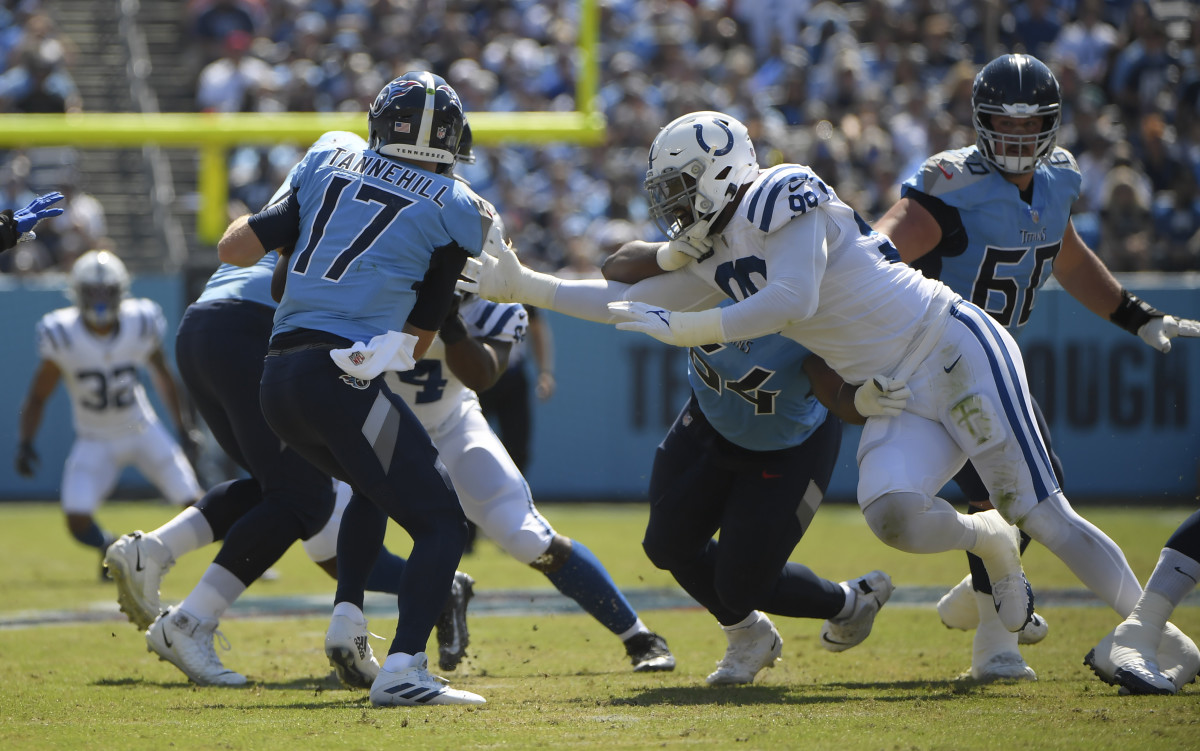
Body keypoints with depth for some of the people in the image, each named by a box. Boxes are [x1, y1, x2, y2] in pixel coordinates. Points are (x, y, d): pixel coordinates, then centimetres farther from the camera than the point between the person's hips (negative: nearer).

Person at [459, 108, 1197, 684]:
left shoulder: (785, 203, -14)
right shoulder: (715, 261, 11)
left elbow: (793, 299, -26)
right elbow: (631, 303, 17)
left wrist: (682, 329, -27)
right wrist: (526, 288, 12)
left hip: (956, 351, -7)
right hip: (898, 402, 7)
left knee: (1039, 512, -8)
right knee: (891, 513, -20)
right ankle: (986, 541, 10)